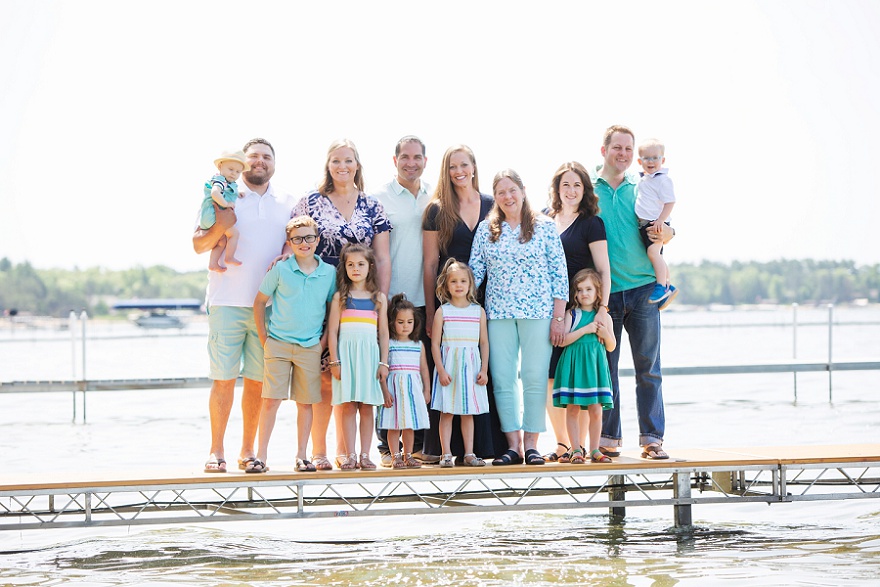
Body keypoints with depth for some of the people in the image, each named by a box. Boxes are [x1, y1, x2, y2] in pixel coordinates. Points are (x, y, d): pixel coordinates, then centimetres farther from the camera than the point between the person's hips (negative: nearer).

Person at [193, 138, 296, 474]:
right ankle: (216, 451, 2)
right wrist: (220, 228, -15)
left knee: (257, 380, 4)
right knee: (223, 379, -4)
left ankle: (248, 451, 12)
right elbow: (198, 245, 5)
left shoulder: (286, 203, 15)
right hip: (227, 303, -3)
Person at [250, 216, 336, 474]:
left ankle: (301, 456, 12)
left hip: (310, 347, 2)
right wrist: (263, 337, 2)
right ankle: (261, 456, -2)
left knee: (306, 402, 5)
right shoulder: (280, 269, -2)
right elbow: (259, 301, 7)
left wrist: (324, 340, 4)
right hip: (278, 344, -2)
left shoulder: (329, 273, 3)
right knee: (271, 400, -6)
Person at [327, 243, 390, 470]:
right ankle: (350, 455, 0)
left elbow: (383, 333, 10)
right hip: (346, 352, -1)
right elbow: (332, 331, 2)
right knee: (348, 406, -3)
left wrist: (384, 363, 4)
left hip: (370, 353, 1)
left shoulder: (378, 298, 10)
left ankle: (365, 455, 5)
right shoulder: (340, 297, 5)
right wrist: (334, 361, -5)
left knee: (367, 407, 2)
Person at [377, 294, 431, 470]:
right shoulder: (388, 344, -1)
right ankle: (395, 456, 2)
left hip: (413, 387, 3)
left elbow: (424, 369, 14)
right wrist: (384, 390, -12)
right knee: (394, 425, -2)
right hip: (394, 386, -3)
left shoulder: (418, 345, 11)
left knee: (410, 424, 7)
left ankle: (408, 455, 14)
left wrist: (427, 390, 10)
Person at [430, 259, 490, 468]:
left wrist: (484, 370, 1)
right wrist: (441, 370, -9)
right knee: (446, 412, -1)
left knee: (468, 412, 6)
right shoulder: (443, 311, 1)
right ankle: (446, 454, 1)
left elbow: (484, 343, 9)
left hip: (471, 366, 2)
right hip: (448, 365, -2)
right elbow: (435, 343, -1)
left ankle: (469, 454, 9)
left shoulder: (478, 311, 7)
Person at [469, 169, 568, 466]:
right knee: (503, 379, 0)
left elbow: (559, 273, 1)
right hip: (499, 313, 3)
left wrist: (558, 316, -4)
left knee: (535, 378, -2)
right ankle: (513, 445, 6)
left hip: (538, 312, -2)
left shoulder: (544, 227, 2)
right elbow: (474, 272, 9)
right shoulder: (486, 229, 9)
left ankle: (531, 444, 4)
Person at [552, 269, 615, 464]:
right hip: (573, 365, -2)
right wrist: (585, 330, -13)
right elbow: (563, 340, -9)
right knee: (572, 409, -3)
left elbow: (611, 347, 14)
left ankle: (595, 450, 8)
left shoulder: (604, 317, 10)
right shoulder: (571, 314, 3)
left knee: (595, 410, 0)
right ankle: (576, 450, 3)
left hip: (595, 366, 2)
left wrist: (605, 334, -6)